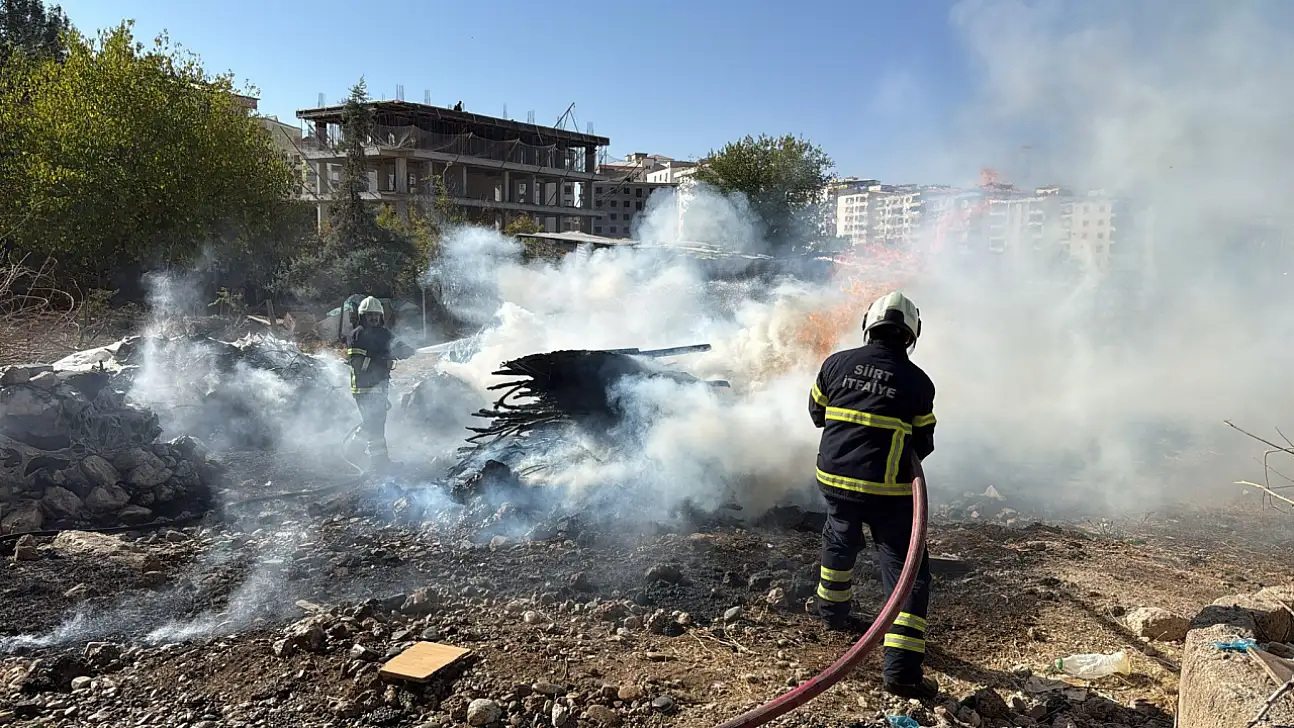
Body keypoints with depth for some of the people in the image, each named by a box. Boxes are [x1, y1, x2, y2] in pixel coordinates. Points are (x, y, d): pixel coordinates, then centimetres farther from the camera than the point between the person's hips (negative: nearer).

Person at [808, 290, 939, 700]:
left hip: (833, 478, 4)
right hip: (886, 490, -4)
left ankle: (833, 612, 50)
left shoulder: (836, 364, 0)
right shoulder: (918, 382, -6)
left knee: (840, 543, 31)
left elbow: (817, 413, 15)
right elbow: (923, 445, 2)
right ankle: (902, 669, -2)